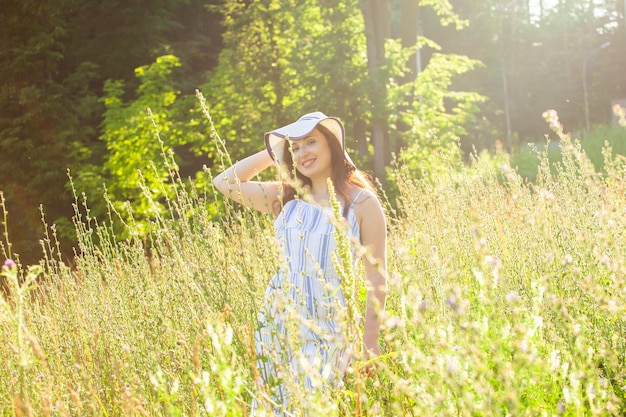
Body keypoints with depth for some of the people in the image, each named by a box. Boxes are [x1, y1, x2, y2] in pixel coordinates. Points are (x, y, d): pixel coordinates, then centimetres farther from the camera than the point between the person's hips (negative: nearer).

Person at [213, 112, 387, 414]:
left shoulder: (361, 202, -5)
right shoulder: (286, 197, 9)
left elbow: (377, 278, -5)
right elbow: (225, 182, 13)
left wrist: (370, 342, -8)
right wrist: (272, 154, 10)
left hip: (327, 325, -5)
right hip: (277, 319, 5)